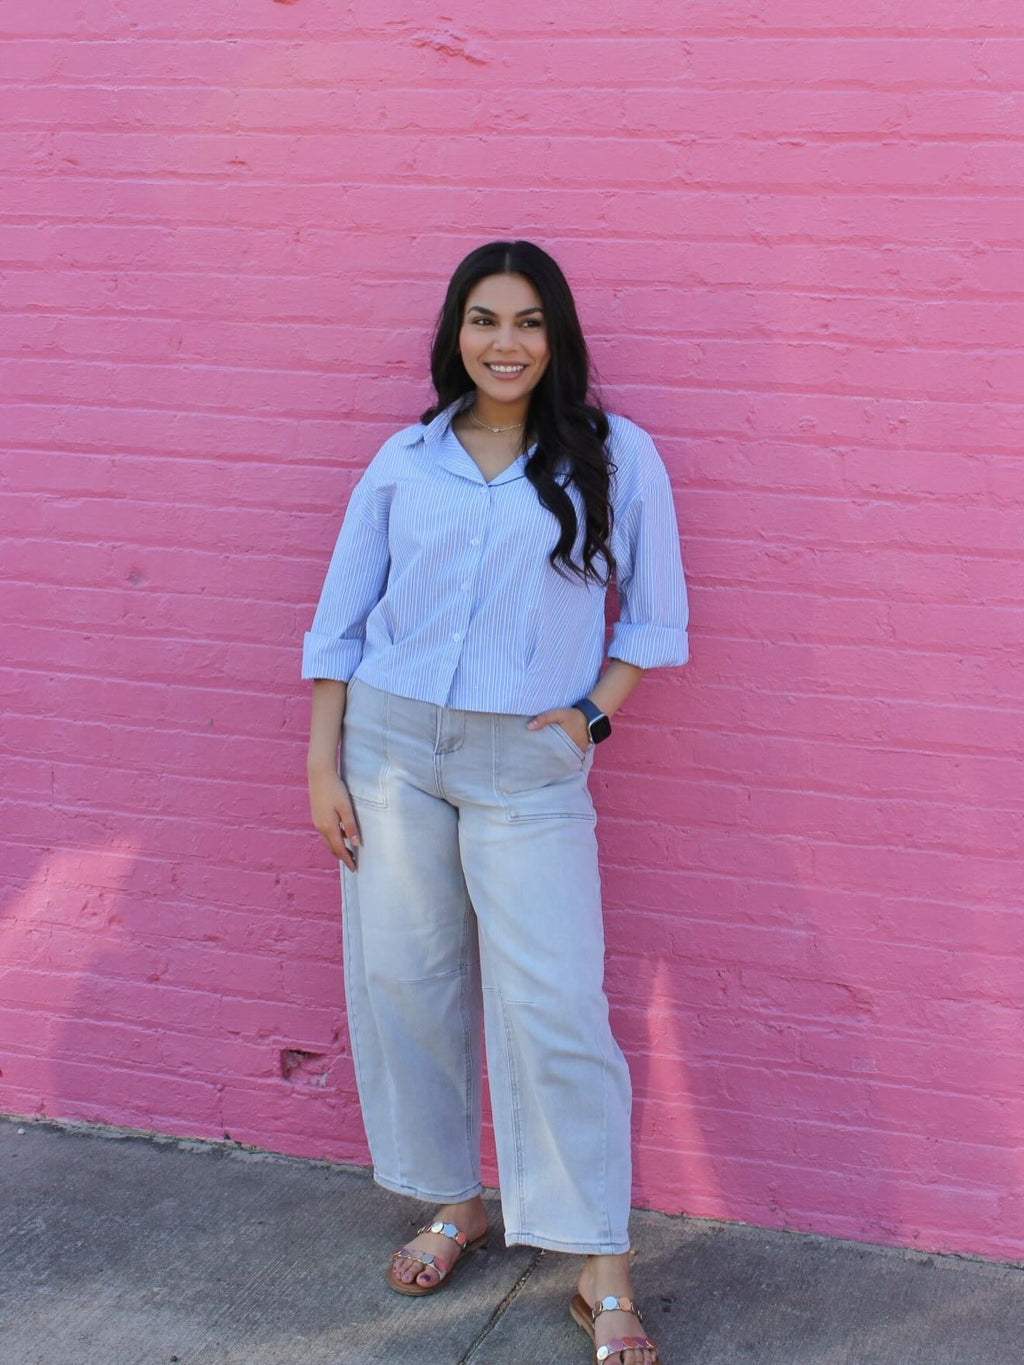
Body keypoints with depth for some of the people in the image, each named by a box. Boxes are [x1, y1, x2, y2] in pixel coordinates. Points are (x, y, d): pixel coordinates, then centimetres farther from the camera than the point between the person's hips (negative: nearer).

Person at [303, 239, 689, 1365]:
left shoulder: (615, 456, 0)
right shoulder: (404, 460, 6)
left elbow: (655, 614, 8)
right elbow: (340, 621, 8)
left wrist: (590, 712, -4)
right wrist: (324, 767, 4)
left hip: (529, 762, -3)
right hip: (389, 741, 3)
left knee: (553, 1007, -6)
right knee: (403, 979, 9)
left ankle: (603, 1274, 4)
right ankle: (452, 1204, 29)